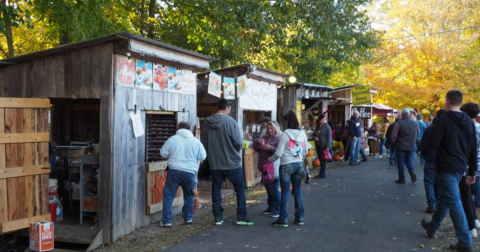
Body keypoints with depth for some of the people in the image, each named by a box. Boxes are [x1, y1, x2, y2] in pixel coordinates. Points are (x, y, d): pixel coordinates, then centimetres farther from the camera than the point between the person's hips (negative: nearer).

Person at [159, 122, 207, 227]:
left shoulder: (172, 139, 3)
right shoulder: (196, 141, 7)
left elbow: (163, 153, 7)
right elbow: (203, 157, 11)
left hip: (174, 171, -2)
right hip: (190, 172, 2)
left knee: (168, 195, 5)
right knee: (189, 196, 20)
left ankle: (167, 221, 2)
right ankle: (188, 218, 25)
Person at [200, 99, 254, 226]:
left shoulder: (206, 123, 0)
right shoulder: (230, 121, -14)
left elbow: (203, 143, 7)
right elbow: (238, 142, -15)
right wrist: (235, 152, 6)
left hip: (214, 163, 4)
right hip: (232, 162, -4)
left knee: (216, 189, 13)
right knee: (240, 188, 9)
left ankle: (218, 218, 15)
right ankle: (242, 217, 7)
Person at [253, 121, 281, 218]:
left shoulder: (279, 138, -8)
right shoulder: (264, 137, 13)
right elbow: (255, 148, 10)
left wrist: (270, 148, -30)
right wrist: (258, 142, -9)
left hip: (274, 169, -8)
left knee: (274, 189, -7)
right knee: (268, 189, 15)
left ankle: (278, 210, 2)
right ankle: (271, 208, 27)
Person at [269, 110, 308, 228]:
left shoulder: (285, 134, -11)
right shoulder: (302, 133, 5)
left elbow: (279, 153, -11)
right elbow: (305, 152, 12)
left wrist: (270, 159, 6)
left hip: (286, 165, -5)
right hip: (299, 164, 5)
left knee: (285, 192, 1)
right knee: (298, 191, 12)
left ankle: (283, 220, 7)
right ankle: (300, 218, 18)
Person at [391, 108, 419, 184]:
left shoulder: (399, 123, -15)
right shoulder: (415, 123, -3)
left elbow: (394, 136, -14)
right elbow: (418, 133, 10)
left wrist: (394, 142, 4)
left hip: (400, 146, -3)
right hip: (411, 146, 3)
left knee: (400, 162, 8)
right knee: (409, 160, 18)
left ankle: (401, 178, 12)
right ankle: (412, 172, -7)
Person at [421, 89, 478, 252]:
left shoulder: (443, 120, -14)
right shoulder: (469, 122, 7)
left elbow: (432, 144, -15)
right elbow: (473, 149, 11)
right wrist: (472, 172, 17)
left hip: (446, 167, -8)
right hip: (460, 167, 8)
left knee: (454, 203, -4)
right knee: (445, 198, 20)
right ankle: (432, 227, 35)